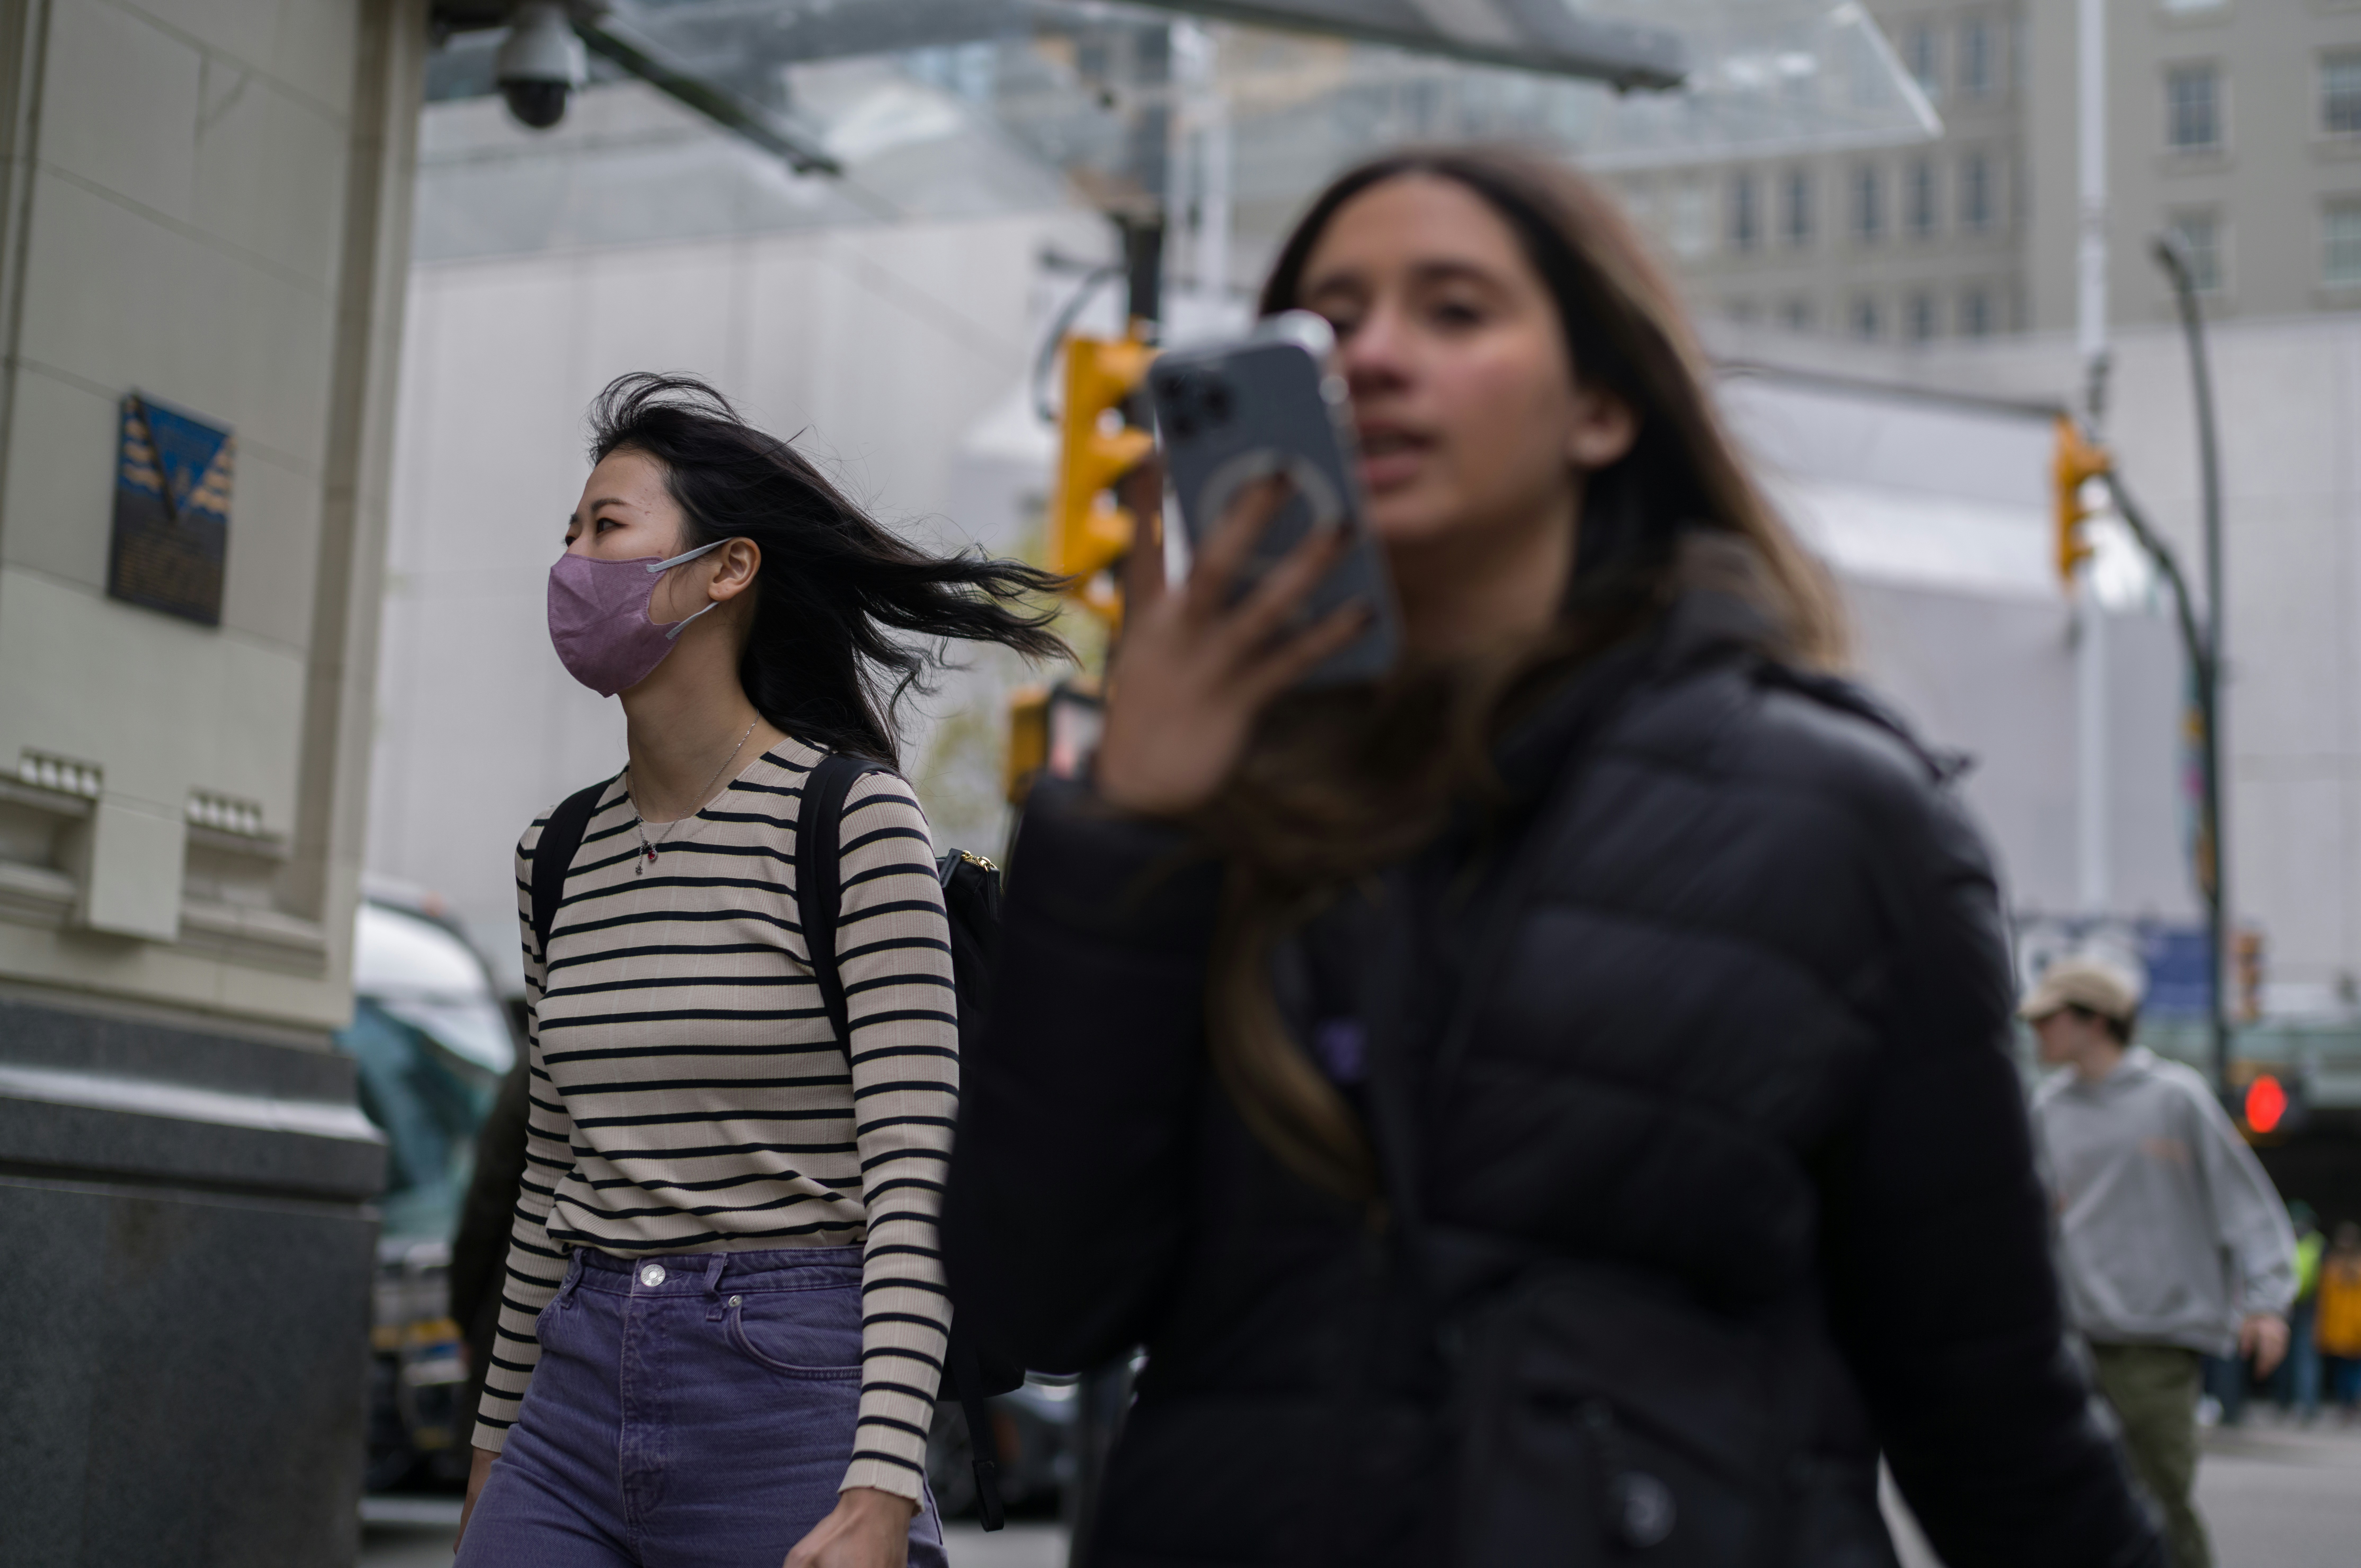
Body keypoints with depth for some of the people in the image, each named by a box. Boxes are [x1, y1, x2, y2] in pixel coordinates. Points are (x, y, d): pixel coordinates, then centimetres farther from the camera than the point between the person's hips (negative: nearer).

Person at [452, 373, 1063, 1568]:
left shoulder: (851, 818, -8)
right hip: (579, 1391, 5)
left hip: (791, 1384, -5)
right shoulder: (561, 854, 10)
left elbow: (914, 1176, -13)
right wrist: (496, 1442, 18)